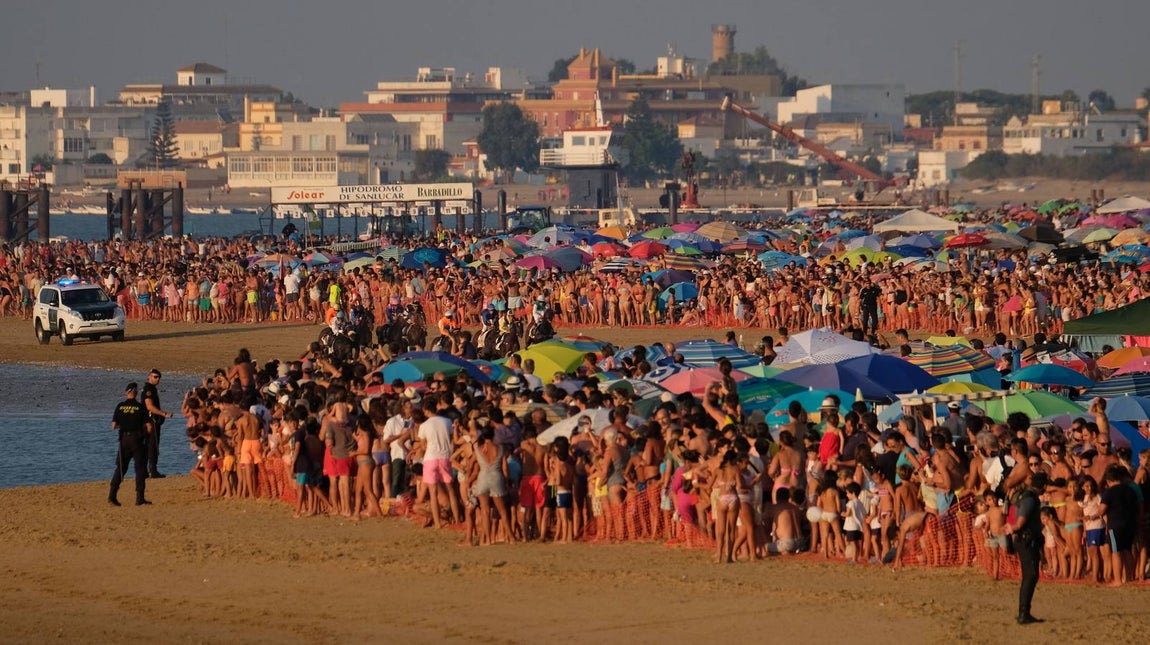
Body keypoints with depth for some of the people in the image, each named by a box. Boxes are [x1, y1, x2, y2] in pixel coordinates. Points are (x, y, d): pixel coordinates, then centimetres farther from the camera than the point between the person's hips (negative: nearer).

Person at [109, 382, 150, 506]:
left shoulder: (120, 406, -1)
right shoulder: (141, 407, -7)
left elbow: (114, 426, 0)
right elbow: (148, 426, -8)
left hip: (124, 439, 2)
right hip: (137, 440, -2)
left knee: (120, 468, 12)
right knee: (140, 469, 5)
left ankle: (112, 495, 4)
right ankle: (139, 498, 1)